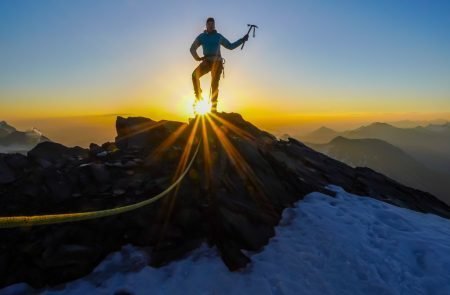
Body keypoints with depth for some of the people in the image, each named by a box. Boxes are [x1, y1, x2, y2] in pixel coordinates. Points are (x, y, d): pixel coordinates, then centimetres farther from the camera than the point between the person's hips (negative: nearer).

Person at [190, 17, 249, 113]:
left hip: (217, 62, 0)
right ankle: (198, 97, -13)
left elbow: (230, 46, 20)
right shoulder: (202, 36, 12)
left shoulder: (218, 36, 14)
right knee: (195, 74, -26)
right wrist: (197, 58, -6)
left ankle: (213, 107, -2)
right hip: (207, 61, 0)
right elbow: (192, 48, 12)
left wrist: (242, 40, 13)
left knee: (215, 84, -5)